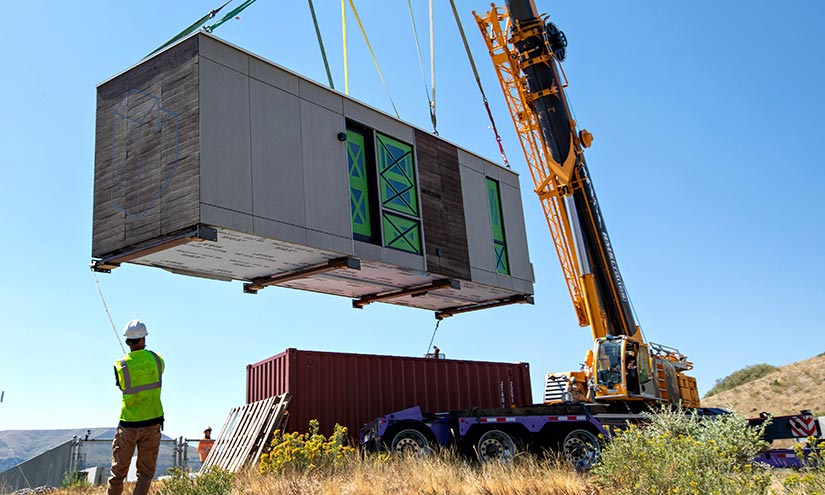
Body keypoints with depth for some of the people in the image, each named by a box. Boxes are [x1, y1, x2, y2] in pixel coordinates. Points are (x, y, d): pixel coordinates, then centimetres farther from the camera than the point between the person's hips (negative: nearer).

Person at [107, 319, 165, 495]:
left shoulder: (120, 365, -8)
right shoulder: (156, 359, -4)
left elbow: (121, 386, 8)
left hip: (128, 424, -1)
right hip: (152, 423, 1)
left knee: (118, 473, 12)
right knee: (145, 473, 8)